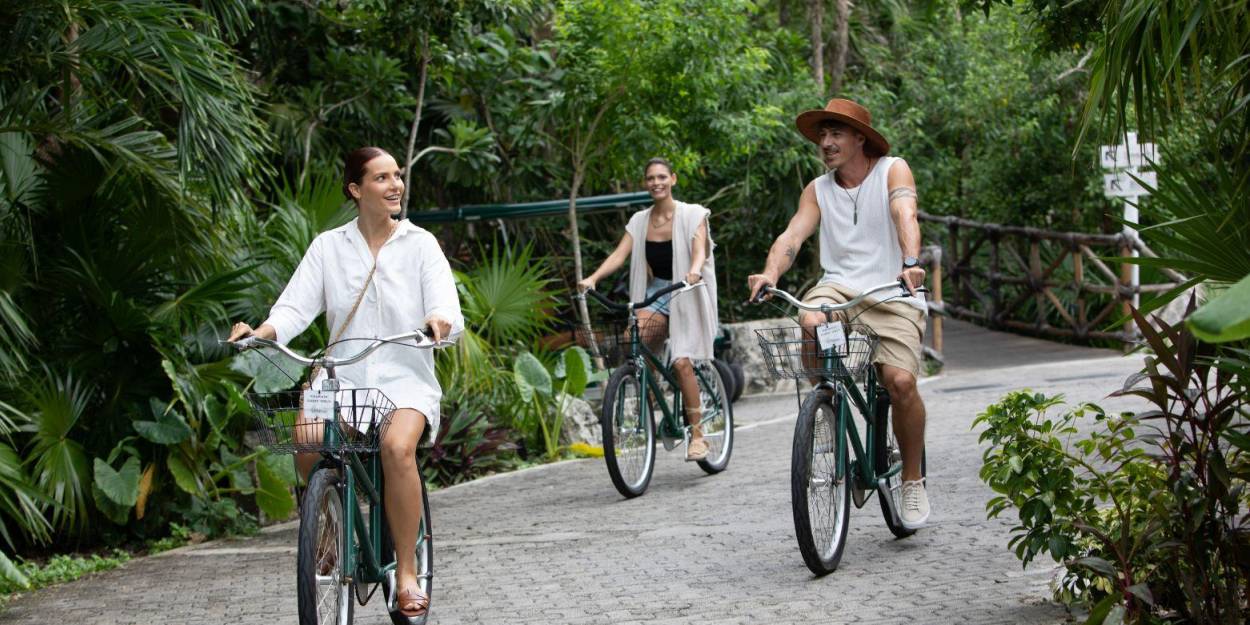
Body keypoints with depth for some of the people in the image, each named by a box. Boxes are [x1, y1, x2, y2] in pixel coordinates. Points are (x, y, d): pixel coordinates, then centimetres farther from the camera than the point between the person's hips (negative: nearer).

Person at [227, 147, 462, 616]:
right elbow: (296, 306, -2)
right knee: (306, 436, -30)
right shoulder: (328, 247, 7)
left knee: (397, 446, -33)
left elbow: (448, 310, -7)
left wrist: (440, 322, -31)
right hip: (342, 375, 2)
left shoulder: (420, 244, 4)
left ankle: (407, 572, -17)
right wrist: (262, 331, -23)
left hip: (405, 377, -1)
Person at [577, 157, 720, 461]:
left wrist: (695, 270, -43)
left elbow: (699, 250, -20)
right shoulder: (640, 221, 6)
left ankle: (697, 434, -6)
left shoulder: (692, 215, -5)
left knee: (681, 362, -18)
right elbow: (619, 254, -5)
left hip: (687, 295, -3)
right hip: (656, 294, 4)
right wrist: (592, 278, -24)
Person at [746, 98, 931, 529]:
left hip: (892, 294, -3)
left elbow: (905, 216, -16)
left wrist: (910, 263, -36)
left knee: (901, 382, -22)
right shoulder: (818, 190, 13)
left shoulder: (892, 170, 3)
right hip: (839, 286, 3)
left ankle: (913, 480, 1)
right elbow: (792, 235, -2)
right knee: (811, 322, -34)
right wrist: (770, 272, -24)